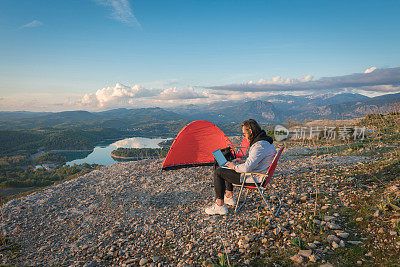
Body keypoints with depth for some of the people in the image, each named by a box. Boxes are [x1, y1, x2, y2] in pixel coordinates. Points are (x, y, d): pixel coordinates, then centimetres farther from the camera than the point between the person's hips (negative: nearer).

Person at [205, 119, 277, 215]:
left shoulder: (259, 146, -27)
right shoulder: (266, 140, 6)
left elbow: (247, 168, -30)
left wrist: (235, 166, -11)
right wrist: (243, 161, 11)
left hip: (253, 178, -11)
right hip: (260, 175, 11)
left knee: (218, 172, -7)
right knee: (230, 166, 27)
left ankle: (220, 206, -2)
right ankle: (229, 197, 34)